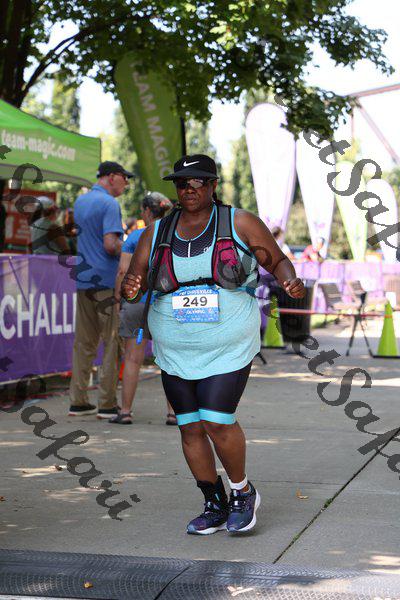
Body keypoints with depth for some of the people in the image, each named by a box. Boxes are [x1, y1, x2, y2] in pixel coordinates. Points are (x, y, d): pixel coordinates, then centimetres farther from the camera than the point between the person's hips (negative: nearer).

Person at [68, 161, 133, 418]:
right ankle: (108, 404, -1)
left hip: (84, 279, 8)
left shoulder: (80, 202, 16)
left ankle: (78, 401, 11)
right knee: (113, 342, -1)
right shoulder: (110, 204, -11)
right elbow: (111, 244, -20)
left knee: (84, 342, 10)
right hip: (107, 281, -8)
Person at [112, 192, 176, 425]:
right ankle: (173, 412, 5)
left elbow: (123, 270, -7)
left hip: (138, 300, -1)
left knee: (133, 359, 4)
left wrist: (117, 298, 1)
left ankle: (126, 411, 6)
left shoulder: (136, 237, -1)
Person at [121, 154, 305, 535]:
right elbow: (133, 283, 4)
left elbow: (277, 261, 6)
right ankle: (215, 506, 21)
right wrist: (129, 289, -20)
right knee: (190, 428, 5)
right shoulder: (156, 233, 5)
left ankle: (243, 492, 12)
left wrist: (291, 281, -15)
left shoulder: (239, 224, -2)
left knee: (216, 422, -13)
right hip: (176, 350, 4)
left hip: (228, 347, -4)